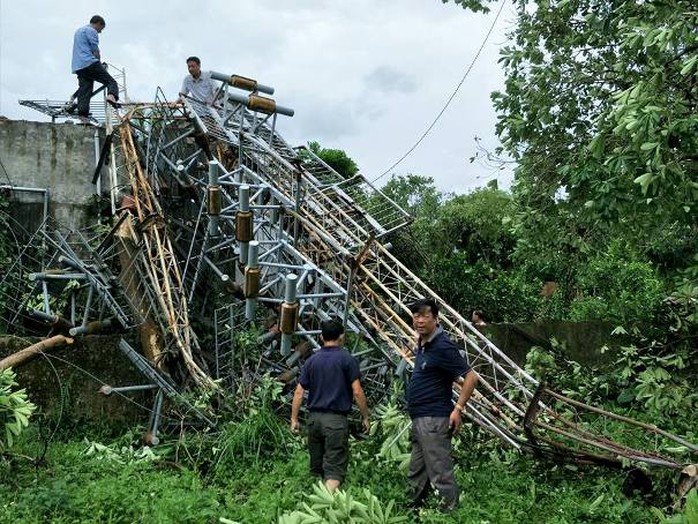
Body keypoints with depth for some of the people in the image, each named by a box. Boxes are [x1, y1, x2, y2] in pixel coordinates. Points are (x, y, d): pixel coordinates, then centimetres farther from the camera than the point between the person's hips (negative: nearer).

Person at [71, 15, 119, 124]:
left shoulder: (78, 30, 30)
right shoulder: (91, 31, 0)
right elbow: (95, 51, -6)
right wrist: (100, 64, 8)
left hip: (78, 67, 8)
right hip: (90, 63, -8)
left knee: (84, 92, 2)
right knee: (111, 81, -9)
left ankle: (82, 117, -7)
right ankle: (112, 96, -39)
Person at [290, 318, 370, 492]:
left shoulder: (312, 360, 8)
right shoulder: (347, 359, -4)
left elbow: (299, 392, 6)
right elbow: (357, 392, -8)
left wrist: (294, 419, 11)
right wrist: (365, 416, 2)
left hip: (314, 418, 5)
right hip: (336, 419, -5)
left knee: (316, 467, 17)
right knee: (334, 468, -7)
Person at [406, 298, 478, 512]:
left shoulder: (442, 346, -16)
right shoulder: (422, 344, 12)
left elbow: (471, 376, -18)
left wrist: (458, 409, -20)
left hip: (434, 420, -10)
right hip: (419, 419, 10)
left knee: (440, 474, -5)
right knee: (416, 476, 17)